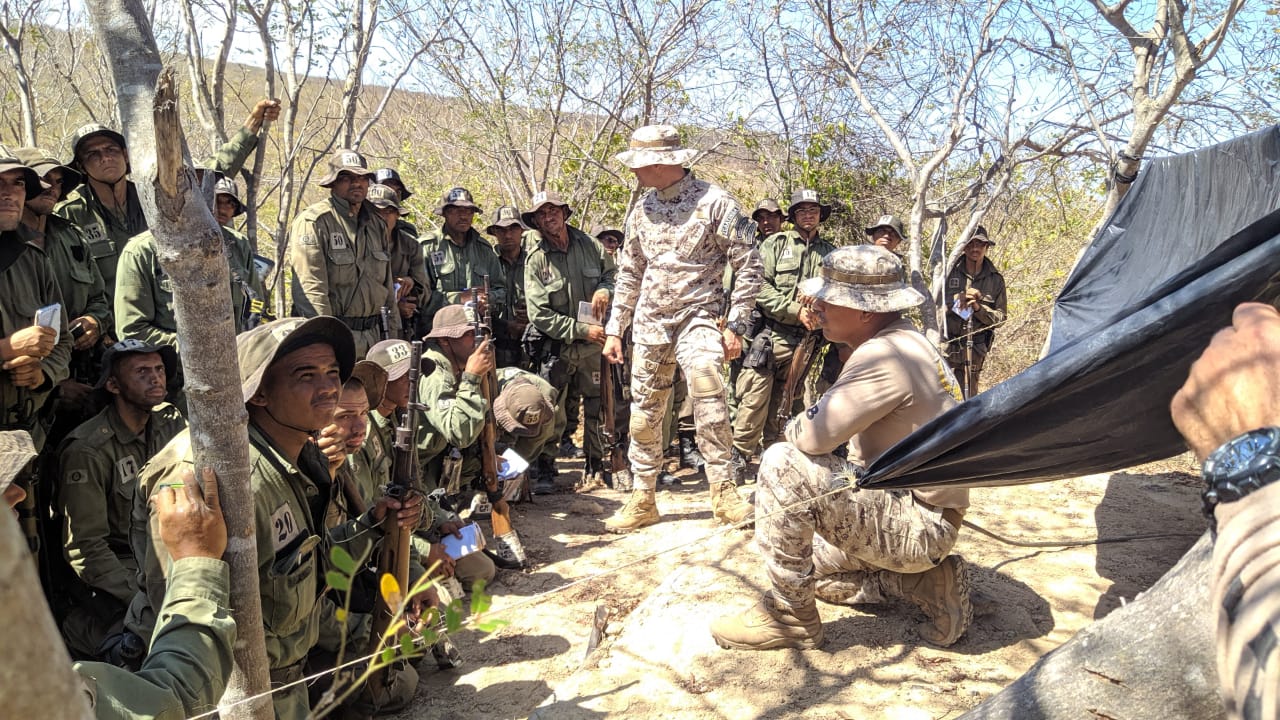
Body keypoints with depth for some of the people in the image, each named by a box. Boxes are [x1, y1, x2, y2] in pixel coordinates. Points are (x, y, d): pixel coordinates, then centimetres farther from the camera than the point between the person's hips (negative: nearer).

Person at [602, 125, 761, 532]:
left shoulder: (714, 203, -7)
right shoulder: (641, 211, 9)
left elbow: (748, 266, -6)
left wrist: (735, 326, -11)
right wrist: (615, 330, 14)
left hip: (698, 316, -5)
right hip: (649, 322, 5)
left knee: (706, 386, -27)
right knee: (644, 413, 7)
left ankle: (723, 493, -14)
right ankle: (643, 501, 21)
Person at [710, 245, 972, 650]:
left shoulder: (885, 355, -24)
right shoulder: (901, 341, 9)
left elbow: (813, 435, -28)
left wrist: (795, 428, -6)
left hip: (919, 526, -11)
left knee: (782, 465, -23)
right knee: (800, 558, 23)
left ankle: (790, 616, -10)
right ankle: (923, 581, 14)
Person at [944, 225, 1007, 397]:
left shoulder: (995, 279, 7)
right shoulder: (949, 272, 1)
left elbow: (1000, 316, 6)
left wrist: (979, 308, -11)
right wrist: (957, 299, -14)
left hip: (975, 349, 2)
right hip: (944, 342, -2)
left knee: (968, 395, 5)